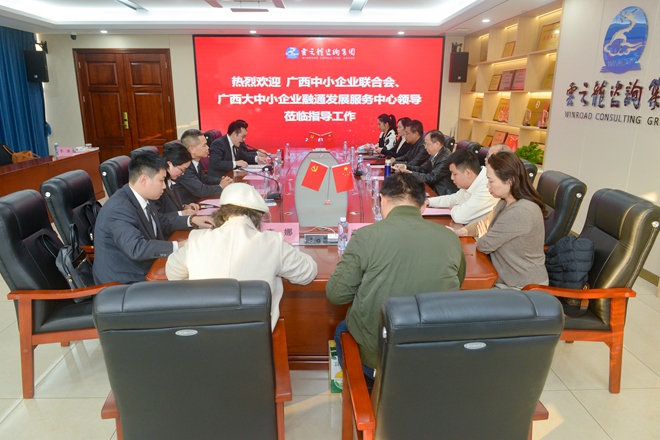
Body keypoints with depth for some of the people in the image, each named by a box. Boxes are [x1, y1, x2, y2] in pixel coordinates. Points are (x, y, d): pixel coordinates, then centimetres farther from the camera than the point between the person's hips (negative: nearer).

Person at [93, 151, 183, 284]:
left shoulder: (142, 199, 0)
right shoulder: (118, 209, -26)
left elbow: (162, 221, 15)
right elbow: (137, 248, -37)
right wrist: (178, 246, -34)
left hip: (142, 270, 8)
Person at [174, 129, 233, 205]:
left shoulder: (195, 161, 0)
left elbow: (203, 178, 17)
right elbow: (200, 190, -27)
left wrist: (222, 180, 0)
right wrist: (221, 186, -10)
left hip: (196, 202, 8)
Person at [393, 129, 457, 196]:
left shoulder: (446, 159, -22)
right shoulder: (435, 155, 5)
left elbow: (431, 178, -22)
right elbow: (423, 168, 13)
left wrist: (410, 173, -16)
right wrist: (405, 167, -1)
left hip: (444, 194, -8)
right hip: (435, 189, 8)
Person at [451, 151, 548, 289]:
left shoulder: (521, 212, -27)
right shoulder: (505, 203, 4)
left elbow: (485, 245, -23)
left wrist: (482, 236, 2)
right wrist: (457, 232, -7)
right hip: (506, 279, 8)